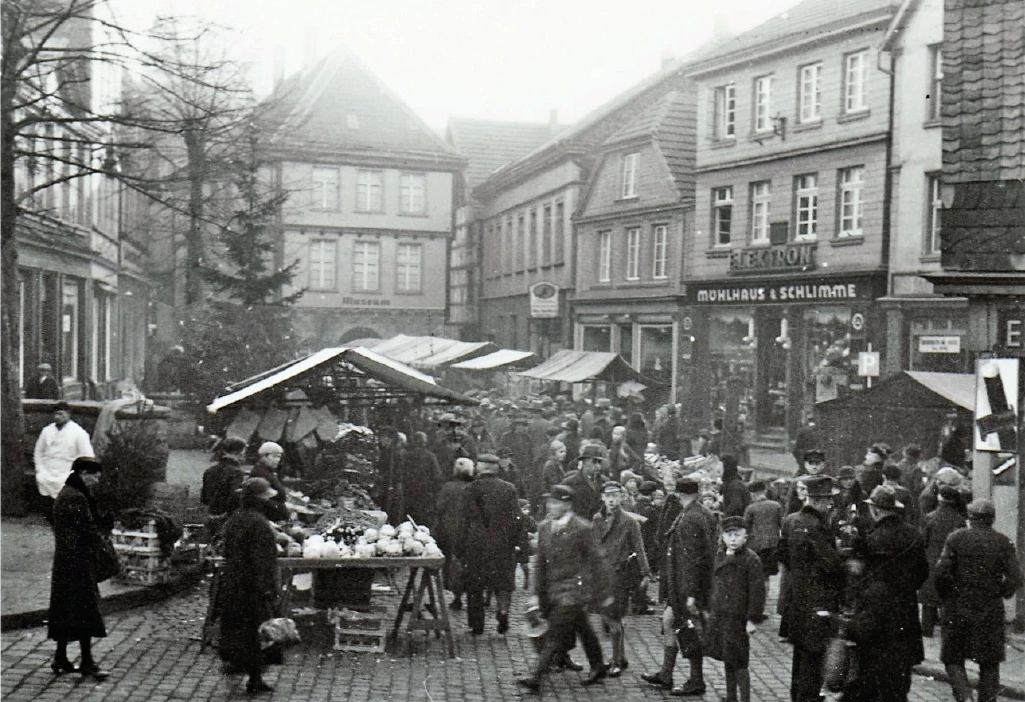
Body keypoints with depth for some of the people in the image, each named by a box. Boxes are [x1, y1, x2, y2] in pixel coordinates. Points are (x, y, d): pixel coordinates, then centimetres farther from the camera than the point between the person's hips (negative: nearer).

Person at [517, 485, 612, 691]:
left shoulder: (582, 528, -12)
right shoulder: (544, 528, 7)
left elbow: (596, 562, -7)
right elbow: (541, 563, 14)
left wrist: (603, 594, -5)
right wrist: (538, 593, 14)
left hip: (574, 589, -6)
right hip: (553, 589, 6)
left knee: (555, 635, -10)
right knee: (582, 630, 18)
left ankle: (537, 677, -9)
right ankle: (597, 668, 33)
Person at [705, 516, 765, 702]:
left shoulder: (751, 560, -13)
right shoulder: (720, 555, 7)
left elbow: (757, 591, -13)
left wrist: (753, 619, -15)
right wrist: (710, 609, 17)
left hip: (737, 617, -6)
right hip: (719, 616, 7)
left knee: (739, 664, -1)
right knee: (727, 660, 17)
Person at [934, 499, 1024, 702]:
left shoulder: (956, 538, -6)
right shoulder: (1003, 542, -1)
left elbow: (941, 572, -12)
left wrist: (946, 596, 4)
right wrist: (1001, 593, 11)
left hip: (958, 609, -2)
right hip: (991, 610, 2)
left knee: (953, 658, 9)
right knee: (990, 663, 15)